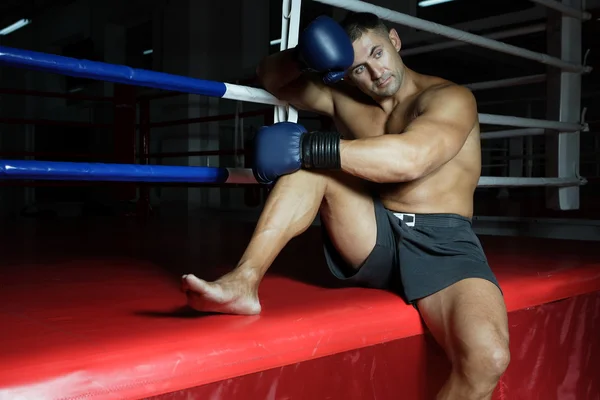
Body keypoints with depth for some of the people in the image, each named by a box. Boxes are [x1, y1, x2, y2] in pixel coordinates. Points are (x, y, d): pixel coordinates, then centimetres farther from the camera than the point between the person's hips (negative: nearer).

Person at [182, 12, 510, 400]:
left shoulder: (451, 98, -3)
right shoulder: (342, 98, 13)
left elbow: (409, 159, -24)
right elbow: (270, 77, 23)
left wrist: (306, 147, -25)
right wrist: (305, 58, -1)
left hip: (441, 245, -3)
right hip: (372, 240, 4)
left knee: (488, 359, -32)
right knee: (311, 159, -16)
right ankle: (245, 280, -29)